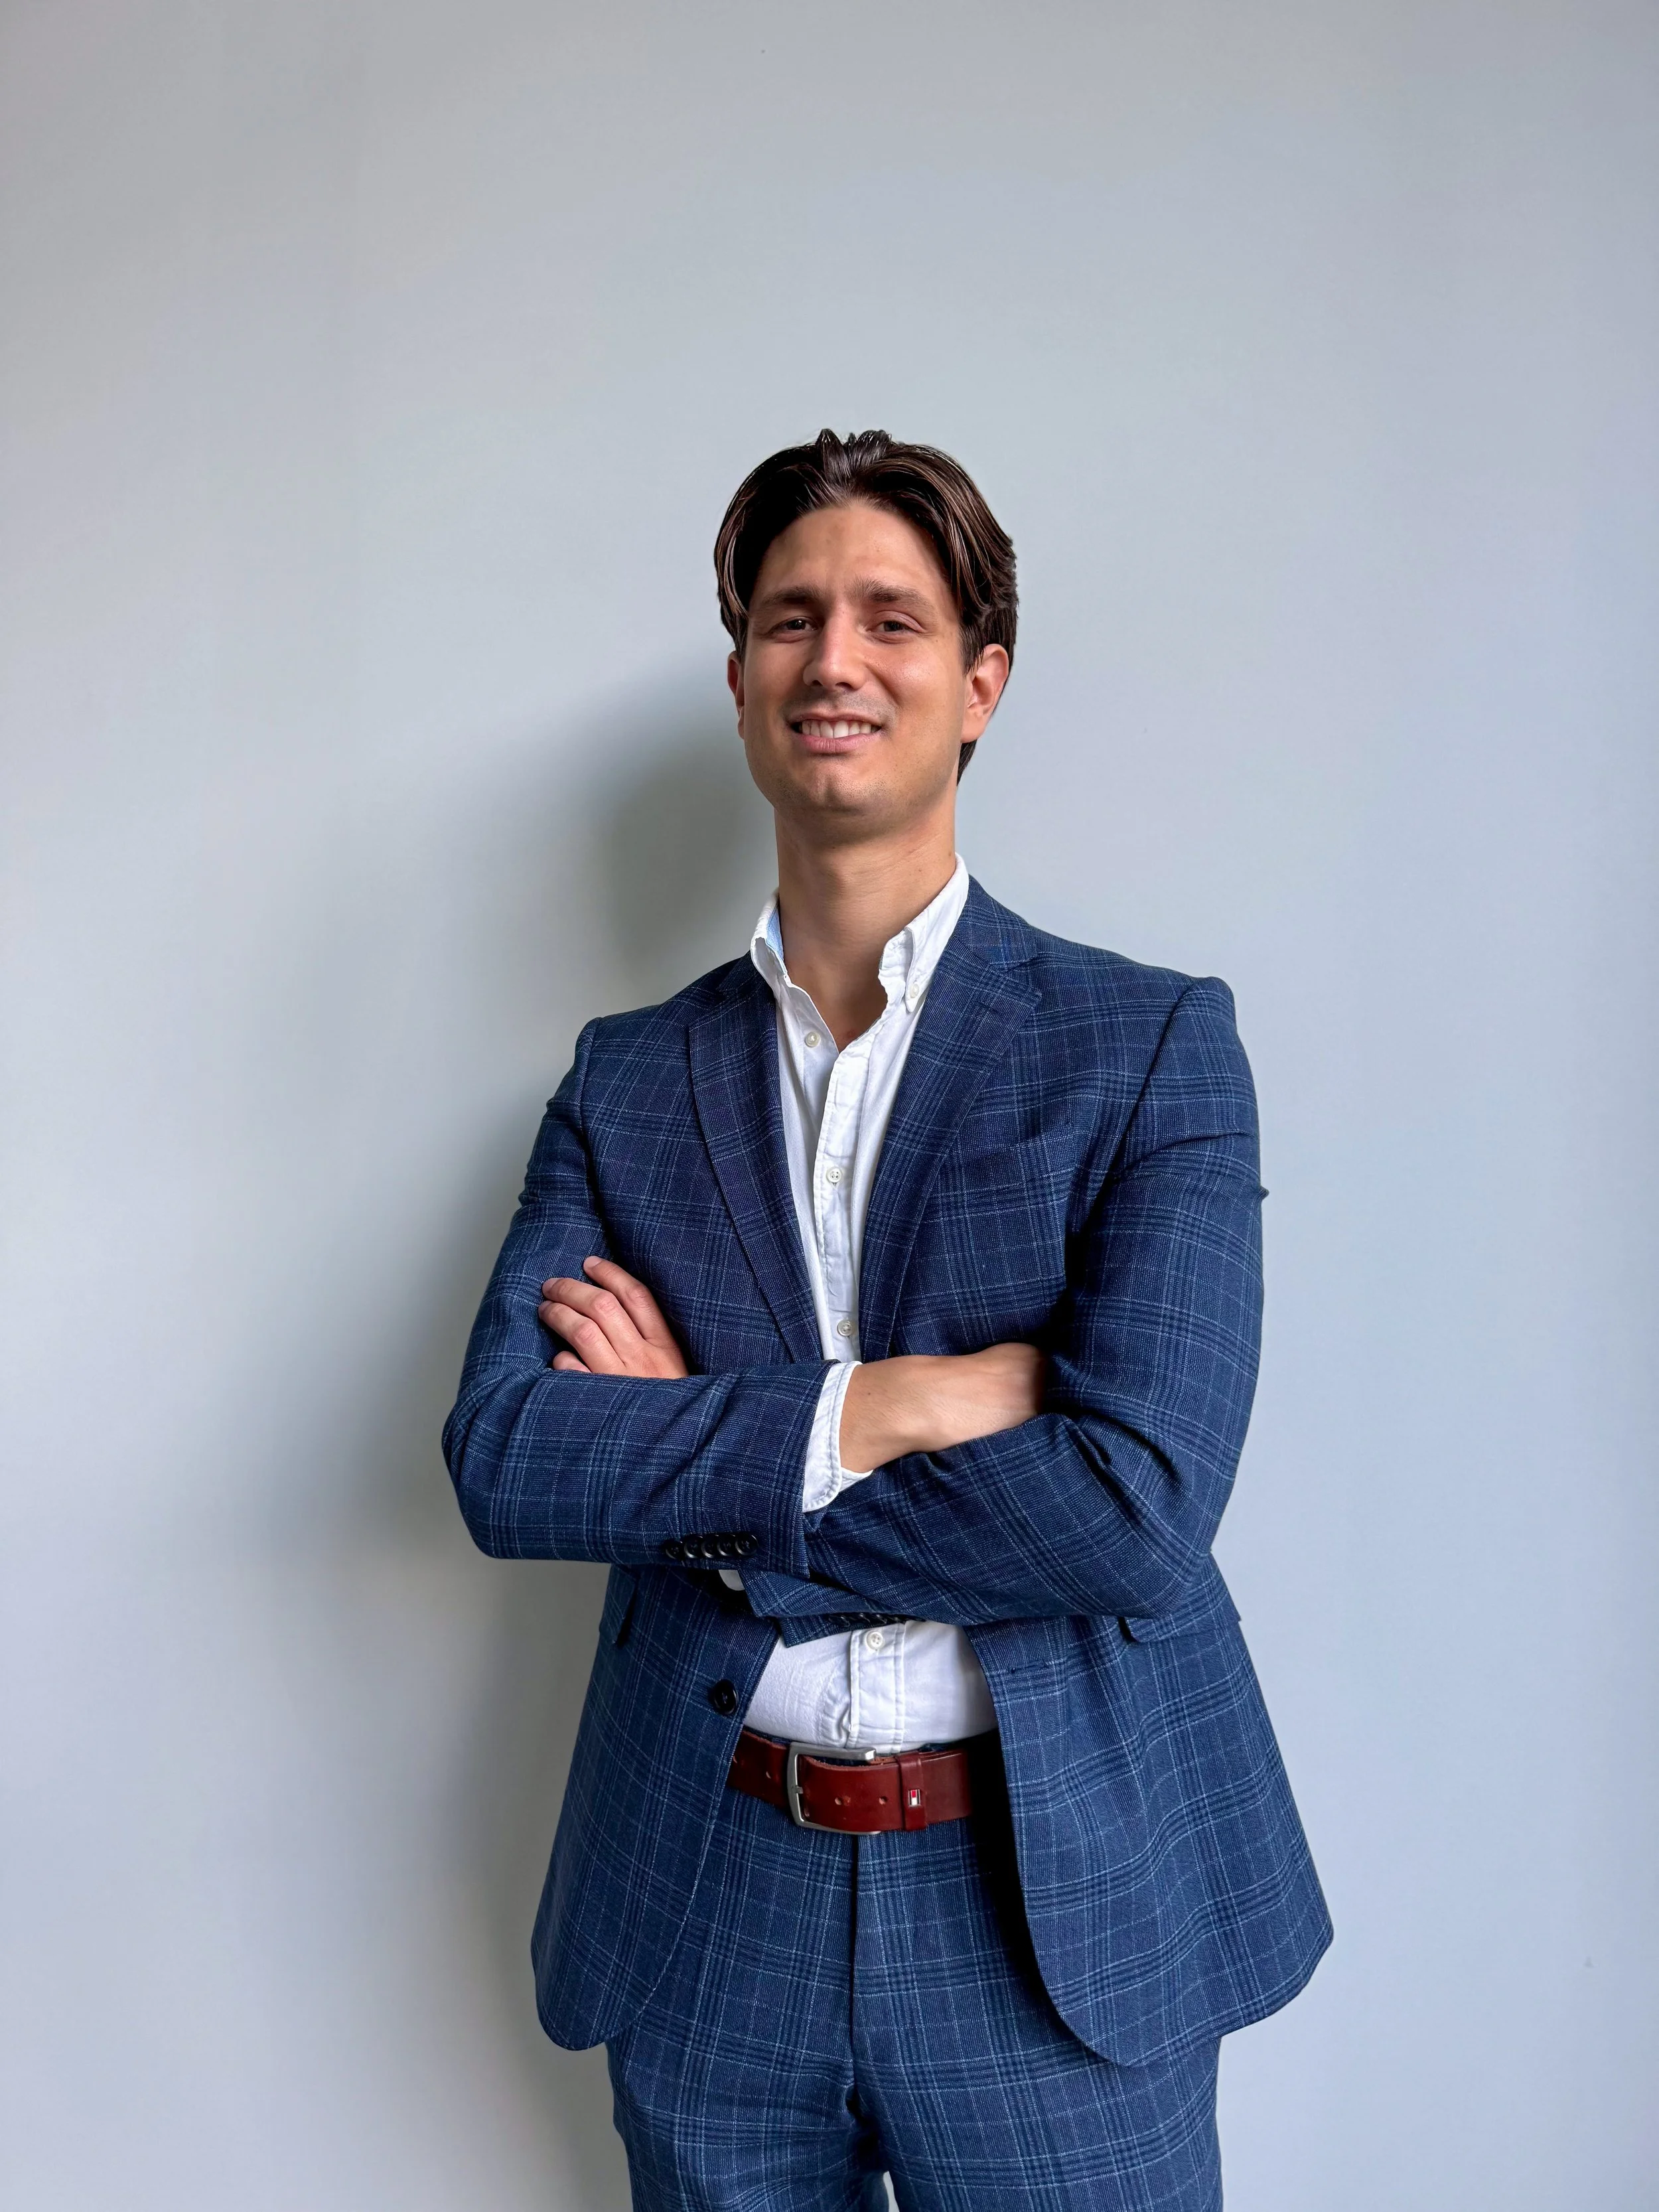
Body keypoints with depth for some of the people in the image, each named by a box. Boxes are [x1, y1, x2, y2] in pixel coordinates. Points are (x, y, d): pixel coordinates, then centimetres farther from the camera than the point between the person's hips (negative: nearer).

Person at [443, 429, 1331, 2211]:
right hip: (708, 1923, 3)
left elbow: (1135, 1505, -17)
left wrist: (696, 1462, -13)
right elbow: (498, 1457, -9)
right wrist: (884, 1407, -19)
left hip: (1058, 1917, -2)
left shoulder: (1153, 1045, -6)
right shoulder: (627, 1077, 3)